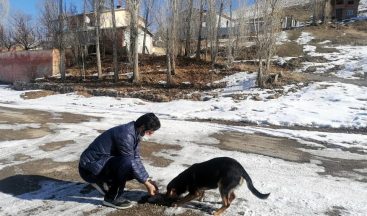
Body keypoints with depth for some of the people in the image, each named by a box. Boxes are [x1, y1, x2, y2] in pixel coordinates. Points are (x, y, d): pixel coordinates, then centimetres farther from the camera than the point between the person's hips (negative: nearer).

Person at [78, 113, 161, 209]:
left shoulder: (134, 133, 2)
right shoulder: (126, 135, -26)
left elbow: (136, 159, 8)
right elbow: (131, 162, -23)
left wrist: (148, 179, 4)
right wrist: (146, 183, -13)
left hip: (101, 164, 9)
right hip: (90, 168, -9)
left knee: (136, 170, 3)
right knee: (127, 164, -30)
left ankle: (104, 182, 15)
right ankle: (112, 198, -10)